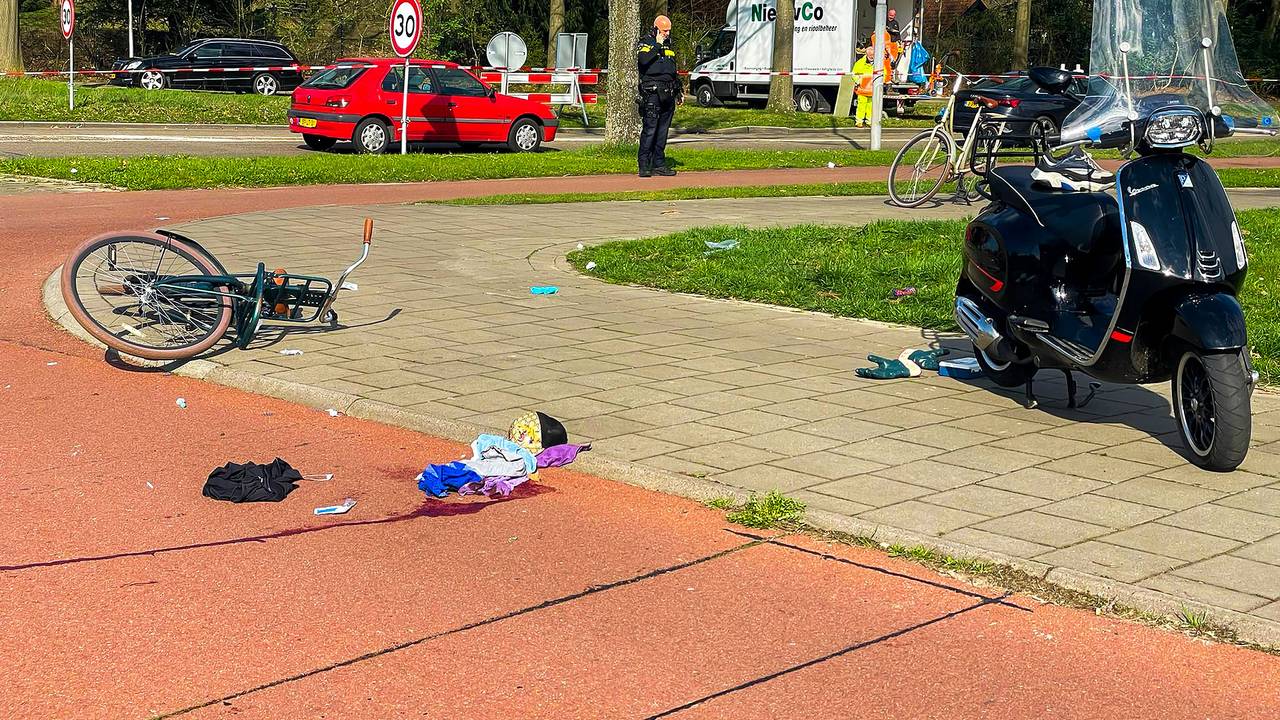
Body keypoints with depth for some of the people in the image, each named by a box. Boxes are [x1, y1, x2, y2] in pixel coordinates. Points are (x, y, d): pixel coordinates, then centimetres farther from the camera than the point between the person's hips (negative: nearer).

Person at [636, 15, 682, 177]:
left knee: (663, 131, 8)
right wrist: (657, 45, -17)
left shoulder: (668, 45, 20)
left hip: (668, 95, 7)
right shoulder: (646, 43, -2)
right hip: (652, 92, -7)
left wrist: (679, 91, 28)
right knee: (649, 129, -11)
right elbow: (643, 60, -25)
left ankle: (659, 164, 12)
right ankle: (644, 166, -10)